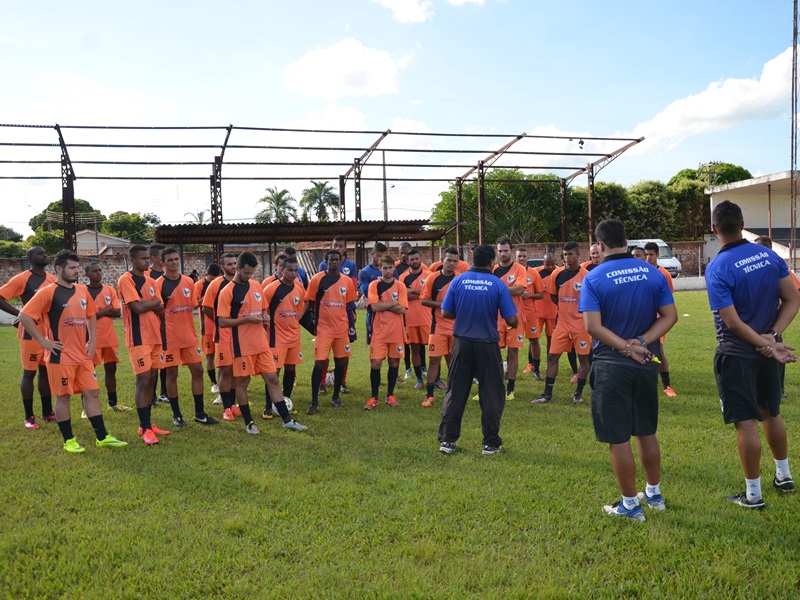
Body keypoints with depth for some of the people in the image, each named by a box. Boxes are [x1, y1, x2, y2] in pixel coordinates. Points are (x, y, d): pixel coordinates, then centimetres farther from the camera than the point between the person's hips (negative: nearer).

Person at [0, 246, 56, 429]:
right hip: (31, 333, -6)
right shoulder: (22, 279, -10)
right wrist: (20, 314, -19)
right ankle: (29, 417, 8)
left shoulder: (52, 279, 10)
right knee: (29, 373, 0)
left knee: (46, 371, 13)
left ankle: (47, 412, 23)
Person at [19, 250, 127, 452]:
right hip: (61, 356, -6)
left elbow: (91, 315, 23)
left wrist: (92, 339, 12)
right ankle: (68, 440, 15)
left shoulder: (82, 290, 9)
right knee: (63, 396, 3)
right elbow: (25, 316, -14)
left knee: (92, 393, 7)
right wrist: (43, 341, -14)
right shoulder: (48, 292, -11)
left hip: (83, 355, 6)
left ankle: (102, 437, 13)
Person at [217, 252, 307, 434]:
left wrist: (265, 316, -2)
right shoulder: (227, 292, -9)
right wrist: (246, 319, -21)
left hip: (261, 343, 6)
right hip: (242, 346, -5)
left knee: (272, 379, 6)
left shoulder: (256, 286, 9)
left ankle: (287, 420, 11)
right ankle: (248, 422, 19)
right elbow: (222, 322, -12)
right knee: (242, 382, 5)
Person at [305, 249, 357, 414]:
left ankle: (335, 397, 28)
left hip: (342, 329, 4)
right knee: (319, 363, -7)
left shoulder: (347, 281, 5)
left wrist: (349, 325, 9)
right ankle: (314, 402, 1)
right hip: (324, 329, -4)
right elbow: (309, 303, 0)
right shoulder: (317, 279, -5)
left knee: (341, 362, 10)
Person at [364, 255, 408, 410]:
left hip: (396, 332, 2)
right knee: (375, 363, -5)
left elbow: (401, 309, -9)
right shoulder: (374, 285, 0)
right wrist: (394, 303, -8)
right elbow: (374, 306, -14)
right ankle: (374, 398, 7)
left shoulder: (400, 286, 3)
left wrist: (382, 305, -10)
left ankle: (390, 395, 22)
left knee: (394, 363, 8)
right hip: (379, 331, -1)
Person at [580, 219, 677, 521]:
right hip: (646, 364, 5)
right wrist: (641, 343, -9)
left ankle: (630, 505, 15)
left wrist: (626, 347, -14)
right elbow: (670, 316, -2)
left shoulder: (593, 278, -11)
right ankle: (654, 494, 34)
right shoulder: (652, 273, 2)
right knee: (647, 432, 20)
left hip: (611, 367, -5)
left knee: (618, 439, 5)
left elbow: (593, 326, -20)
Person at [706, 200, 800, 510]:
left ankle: (753, 495, 12)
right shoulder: (769, 255, 0)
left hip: (736, 354, -6)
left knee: (746, 422, 1)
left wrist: (767, 346, -14)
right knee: (771, 413, 23)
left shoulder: (717, 268, -19)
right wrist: (773, 335, -9)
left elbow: (733, 322, -21)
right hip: (769, 350, 6)